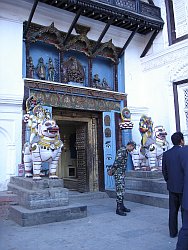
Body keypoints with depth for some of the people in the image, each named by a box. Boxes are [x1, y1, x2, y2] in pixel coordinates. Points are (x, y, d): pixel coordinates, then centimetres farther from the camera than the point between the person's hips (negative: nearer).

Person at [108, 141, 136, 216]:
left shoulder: (125, 151, 17)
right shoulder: (122, 150, -17)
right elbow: (117, 161, -22)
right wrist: (112, 170, -16)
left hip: (122, 173, 10)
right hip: (118, 173, -10)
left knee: (122, 190, 14)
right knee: (119, 190, -8)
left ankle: (121, 206, 22)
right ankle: (118, 209, -4)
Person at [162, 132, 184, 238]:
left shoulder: (166, 154, 0)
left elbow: (164, 170, 6)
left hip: (172, 186, 4)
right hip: (183, 186, -4)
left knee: (173, 210, 13)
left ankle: (173, 232, 21)